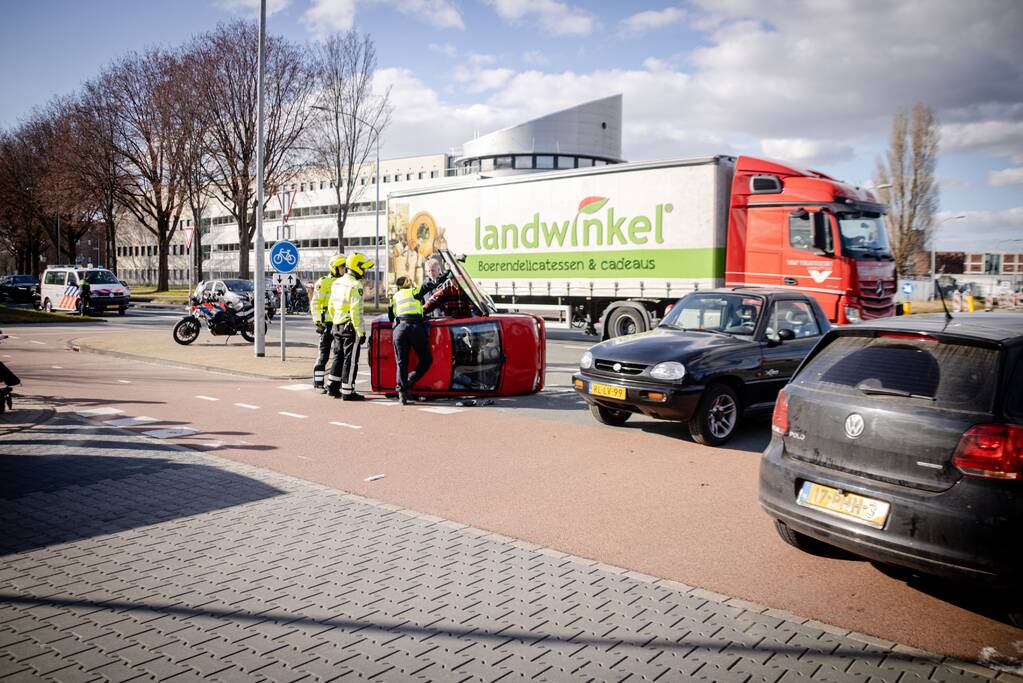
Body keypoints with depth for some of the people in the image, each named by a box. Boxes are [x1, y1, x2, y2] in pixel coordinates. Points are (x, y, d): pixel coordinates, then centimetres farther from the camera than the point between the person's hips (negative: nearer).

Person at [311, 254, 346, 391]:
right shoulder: (323, 283, -7)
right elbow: (315, 304, -9)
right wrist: (318, 321, -15)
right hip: (328, 323, -7)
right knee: (324, 353, -2)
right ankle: (318, 382, 6)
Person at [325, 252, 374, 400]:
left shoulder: (337, 283, 11)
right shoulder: (355, 286, -16)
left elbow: (330, 307, 18)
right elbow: (356, 311, -22)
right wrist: (361, 332, -18)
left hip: (337, 326, 8)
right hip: (351, 327, -8)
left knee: (339, 357, 18)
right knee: (350, 360, -1)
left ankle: (332, 387, 24)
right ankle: (347, 392, 3)